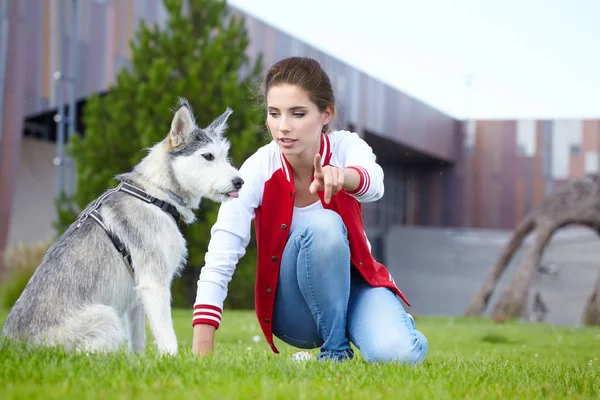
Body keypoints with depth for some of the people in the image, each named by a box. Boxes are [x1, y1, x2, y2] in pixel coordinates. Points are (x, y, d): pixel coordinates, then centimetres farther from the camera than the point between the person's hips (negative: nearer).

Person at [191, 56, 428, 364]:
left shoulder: (346, 147, -16)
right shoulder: (258, 170, -19)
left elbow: (374, 184, -41)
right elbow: (218, 264, -25)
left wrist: (341, 176, -66)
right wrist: (201, 354, -35)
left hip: (352, 284, 1)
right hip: (294, 310, -1)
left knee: (399, 353, -32)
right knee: (322, 225, -32)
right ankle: (334, 349, -15)